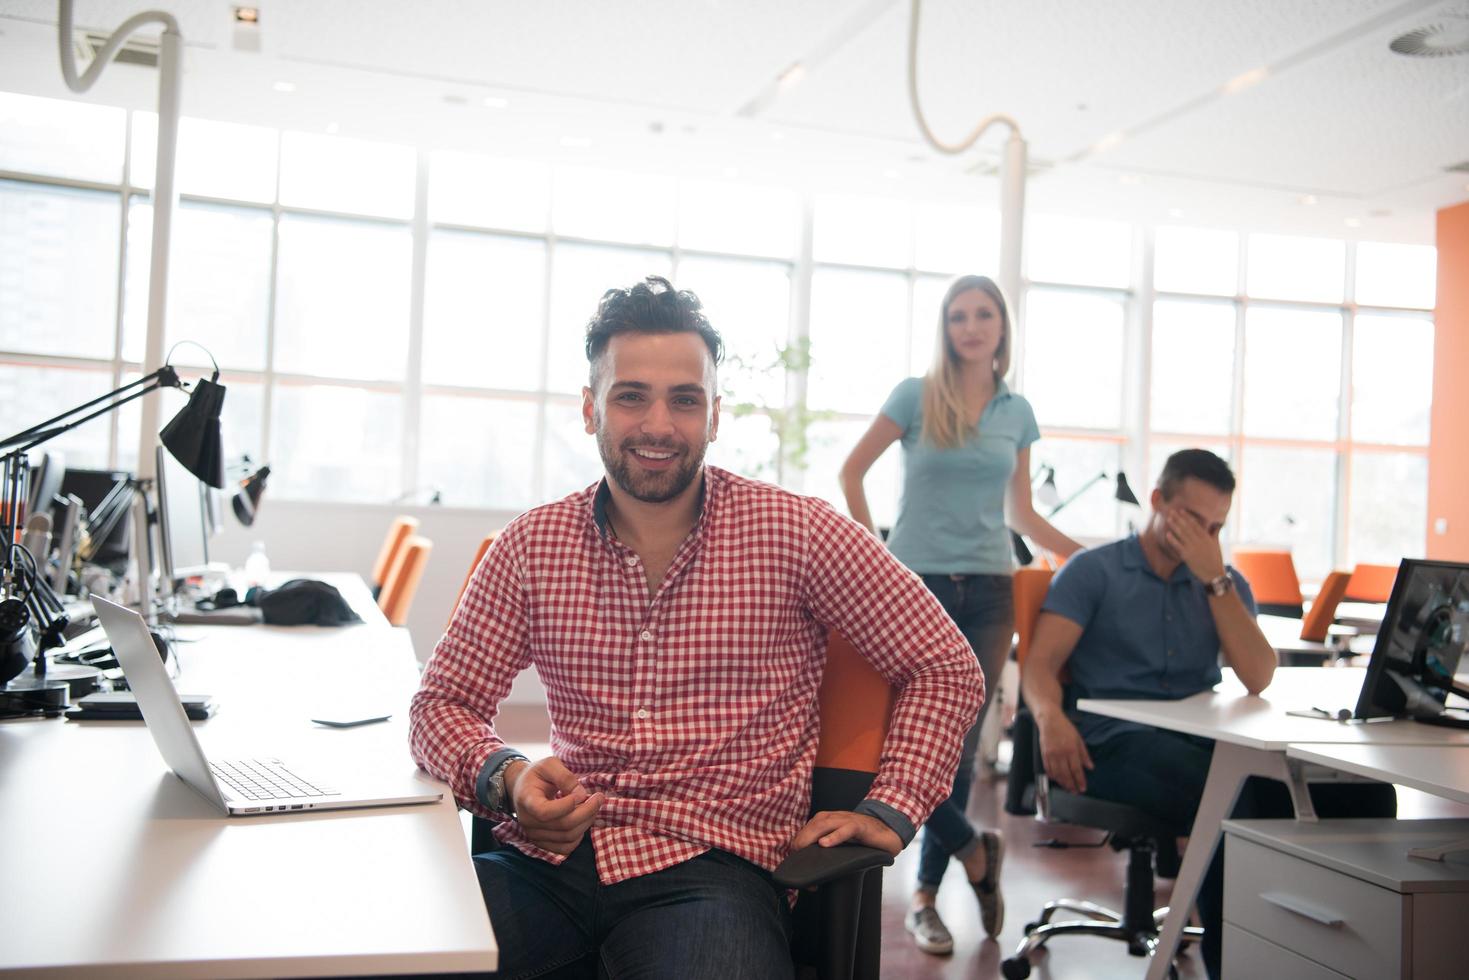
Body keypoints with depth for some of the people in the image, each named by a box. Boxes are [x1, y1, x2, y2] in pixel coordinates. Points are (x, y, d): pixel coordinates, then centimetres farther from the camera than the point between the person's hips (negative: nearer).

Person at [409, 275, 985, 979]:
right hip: (552, 856, 3)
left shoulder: (795, 534, 0)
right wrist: (503, 777, -10)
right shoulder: (530, 546, 7)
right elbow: (444, 702, 11)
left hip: (711, 864, -3)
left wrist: (889, 812, -3)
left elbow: (944, 667, 6)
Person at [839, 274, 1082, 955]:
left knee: (958, 746, 3)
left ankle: (926, 895, 15)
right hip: (915, 585, -2)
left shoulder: (1017, 412, 9)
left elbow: (1022, 514, 16)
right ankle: (975, 853, 18)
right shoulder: (915, 396, 0)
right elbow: (852, 472, 7)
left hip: (987, 591, 3)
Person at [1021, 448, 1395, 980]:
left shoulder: (1225, 583, 20)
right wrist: (1050, 717, -26)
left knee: (1364, 793, -19)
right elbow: (1040, 664, -3)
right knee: (1225, 796, -37)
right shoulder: (1092, 571, 8)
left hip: (1202, 741, 5)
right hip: (1115, 740, -4)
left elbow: (1257, 679, 3)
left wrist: (1214, 579, -2)